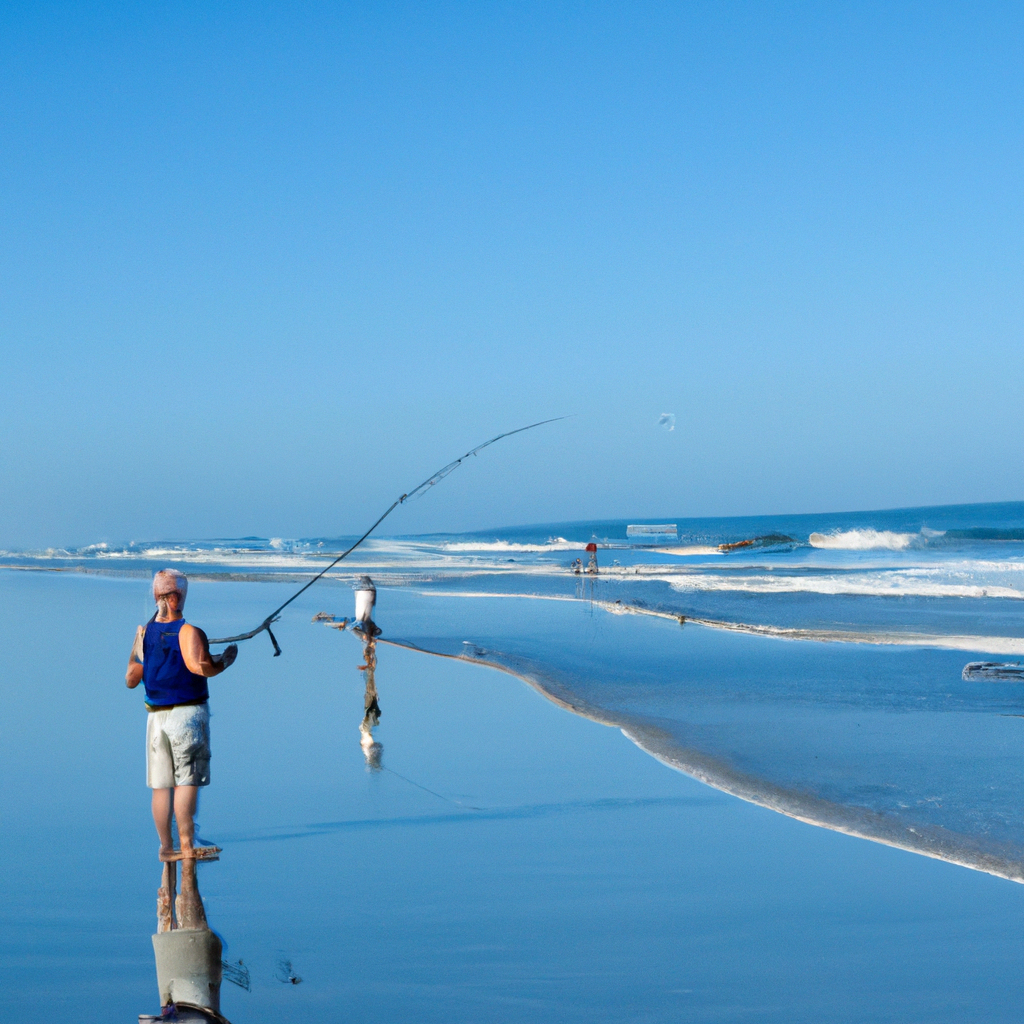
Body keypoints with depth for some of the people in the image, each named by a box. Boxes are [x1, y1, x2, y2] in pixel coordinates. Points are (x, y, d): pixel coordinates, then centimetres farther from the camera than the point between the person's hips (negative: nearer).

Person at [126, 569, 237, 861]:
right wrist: (226, 659, -9)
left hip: (156, 716, 5)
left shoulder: (145, 632, 6)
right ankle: (186, 845, -4)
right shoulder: (189, 631, -10)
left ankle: (166, 847, 10)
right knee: (187, 781, -2)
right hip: (188, 713, -5)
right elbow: (200, 667, -25)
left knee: (161, 784, 8)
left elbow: (131, 680, 10)